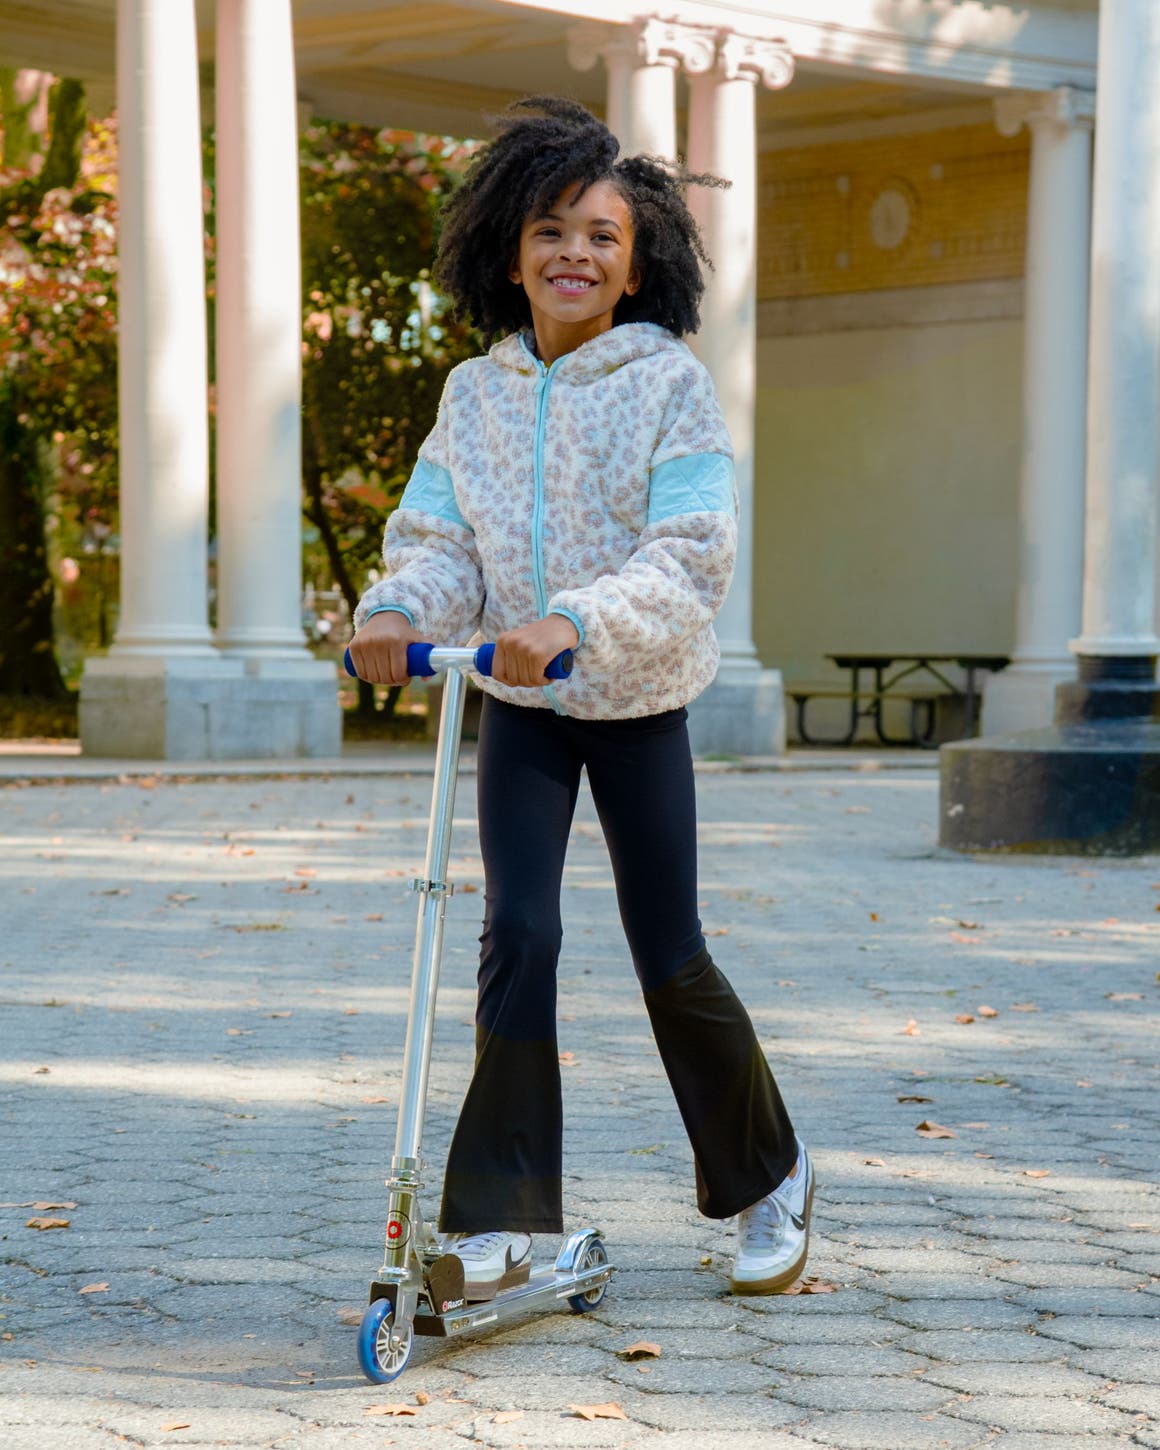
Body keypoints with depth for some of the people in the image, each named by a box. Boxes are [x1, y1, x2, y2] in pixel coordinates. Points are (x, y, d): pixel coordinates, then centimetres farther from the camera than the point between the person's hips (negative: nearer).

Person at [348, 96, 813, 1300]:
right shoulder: (474, 394, 2)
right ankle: (498, 1221, -4)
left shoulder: (670, 384, -10)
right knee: (517, 933, -9)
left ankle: (768, 1179, 26)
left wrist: (575, 620, -36)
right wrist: (395, 609, -25)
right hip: (519, 704, 3)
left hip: (637, 701, -3)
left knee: (668, 956, 3)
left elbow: (691, 554, -20)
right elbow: (435, 539, -1)